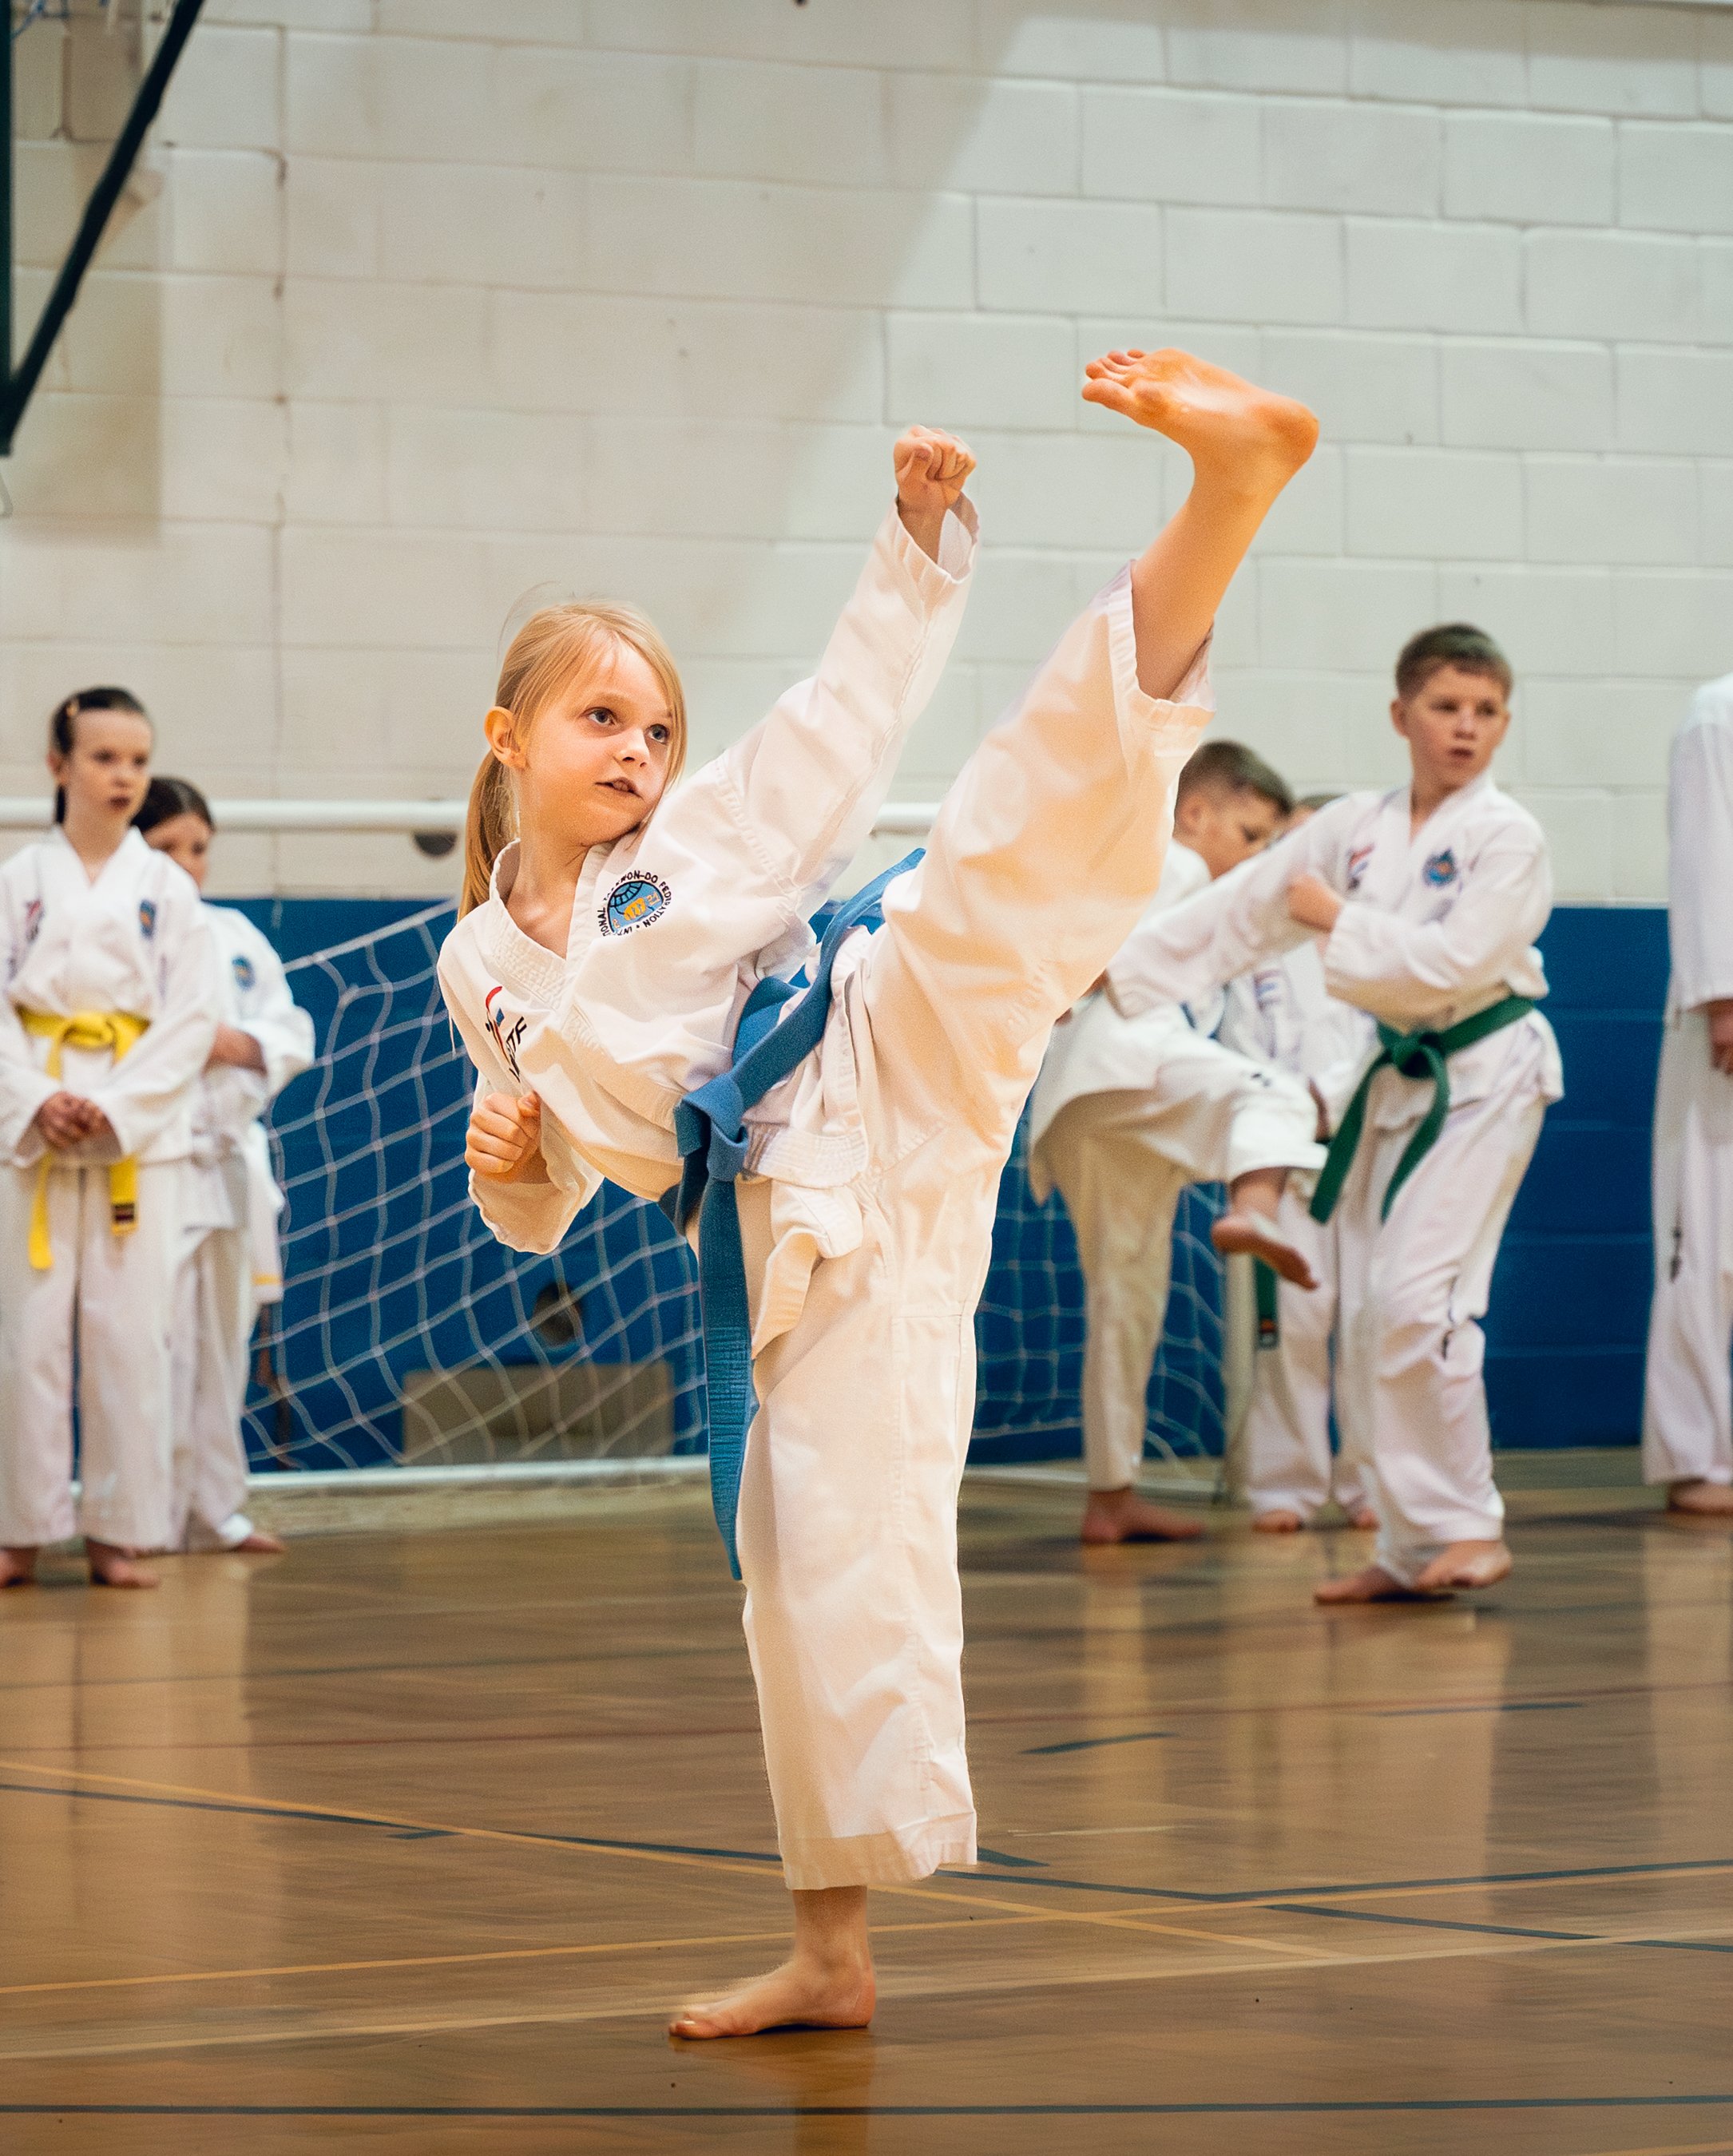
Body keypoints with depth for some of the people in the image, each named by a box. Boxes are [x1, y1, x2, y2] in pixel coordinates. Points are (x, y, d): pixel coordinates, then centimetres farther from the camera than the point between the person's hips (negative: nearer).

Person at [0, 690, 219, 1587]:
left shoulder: (167, 889, 4)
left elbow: (190, 1021, 0)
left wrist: (113, 1109, -12)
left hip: (141, 1132, 0)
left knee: (129, 1334, -2)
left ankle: (117, 1531, 5)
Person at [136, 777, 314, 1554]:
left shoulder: (236, 936, 12)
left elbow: (293, 1037, 10)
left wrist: (238, 1044, -7)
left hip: (231, 1157, 6)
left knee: (223, 1345, 11)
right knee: (159, 1346, -10)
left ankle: (214, 1509, 20)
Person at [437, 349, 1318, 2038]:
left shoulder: (711, 839, 9)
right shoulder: (485, 975, 15)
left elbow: (857, 706, 6)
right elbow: (548, 1213, 24)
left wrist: (920, 538, -7)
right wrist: (504, 1166, 1)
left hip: (883, 1070, -2)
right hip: (792, 1230, 3)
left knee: (1021, 818, -26)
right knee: (819, 1566, -1)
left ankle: (1228, 490, -45)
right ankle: (832, 1951, 13)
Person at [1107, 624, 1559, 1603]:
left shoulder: (1509, 839, -11)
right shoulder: (1356, 828, 6)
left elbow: (1456, 963, -22)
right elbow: (1236, 913, 9)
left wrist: (1341, 923, -15)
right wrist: (1113, 968, 7)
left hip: (1483, 1079, -6)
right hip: (1397, 1080, 6)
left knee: (1414, 1302, -18)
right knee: (1366, 1320, 5)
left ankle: (1470, 1526, -8)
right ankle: (1412, 1546, 13)